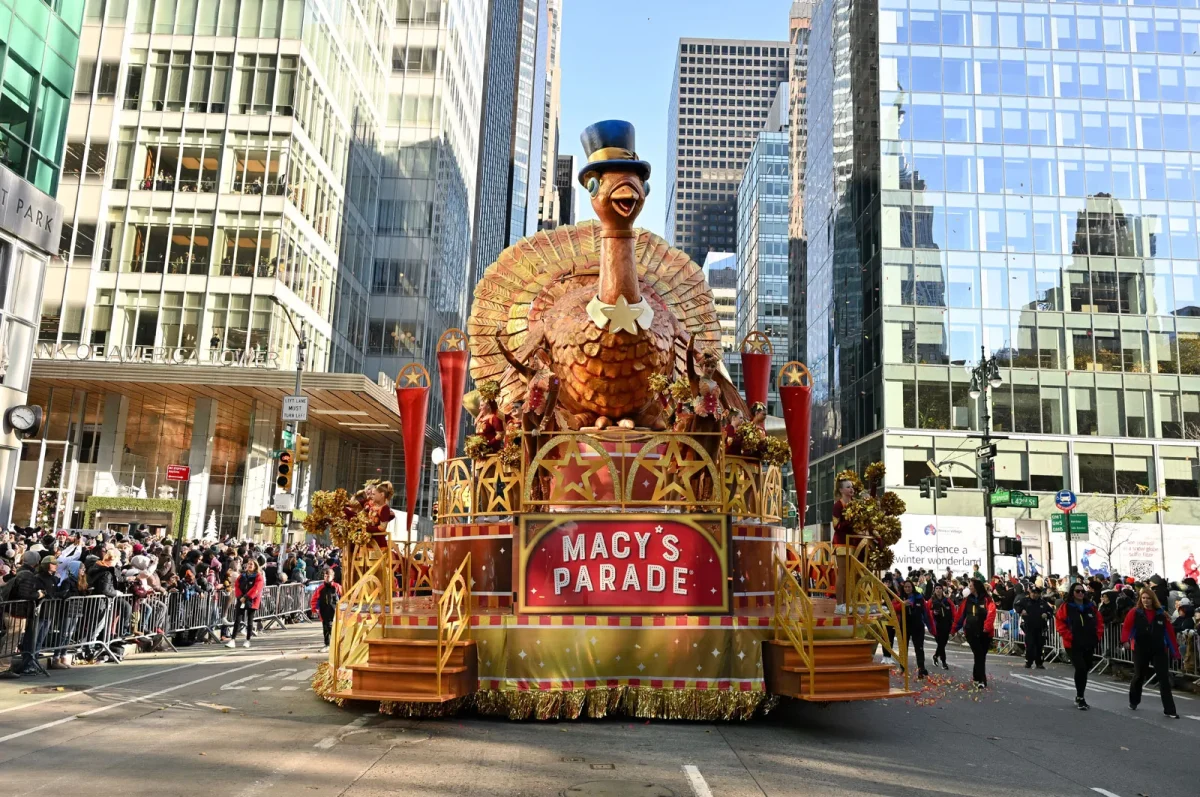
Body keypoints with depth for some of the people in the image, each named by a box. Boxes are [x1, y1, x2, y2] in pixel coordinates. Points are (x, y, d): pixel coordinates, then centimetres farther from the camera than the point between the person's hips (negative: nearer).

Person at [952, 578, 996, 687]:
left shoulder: (987, 600, -6)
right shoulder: (968, 600, 8)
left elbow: (991, 614, -19)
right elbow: (960, 614, 11)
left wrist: (987, 627, -32)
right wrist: (954, 629, 13)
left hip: (984, 633, -2)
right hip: (971, 632, 2)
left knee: (981, 656, 9)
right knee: (979, 656, -2)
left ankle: (977, 676, 27)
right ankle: (982, 680, -3)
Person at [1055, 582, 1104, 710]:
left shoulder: (1091, 607, 7)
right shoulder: (1066, 607, -6)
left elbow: (1099, 622, 15)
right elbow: (1059, 622, -9)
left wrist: (1098, 635, 3)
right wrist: (1068, 636, -15)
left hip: (1089, 644, 5)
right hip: (1074, 644, -5)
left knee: (1085, 670, 13)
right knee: (1081, 668, -15)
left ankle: (1079, 697, 29)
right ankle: (1080, 699, -3)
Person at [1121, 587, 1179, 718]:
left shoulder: (1161, 614, 1)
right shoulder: (1135, 613, -4)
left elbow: (1170, 632, 4)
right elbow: (1126, 627, -11)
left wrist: (1175, 651, 2)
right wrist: (1125, 640, -30)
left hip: (1159, 650, 1)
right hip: (1140, 650, -1)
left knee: (1164, 679, -2)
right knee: (1139, 677, 13)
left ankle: (1169, 710, 1)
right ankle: (1133, 702, 33)